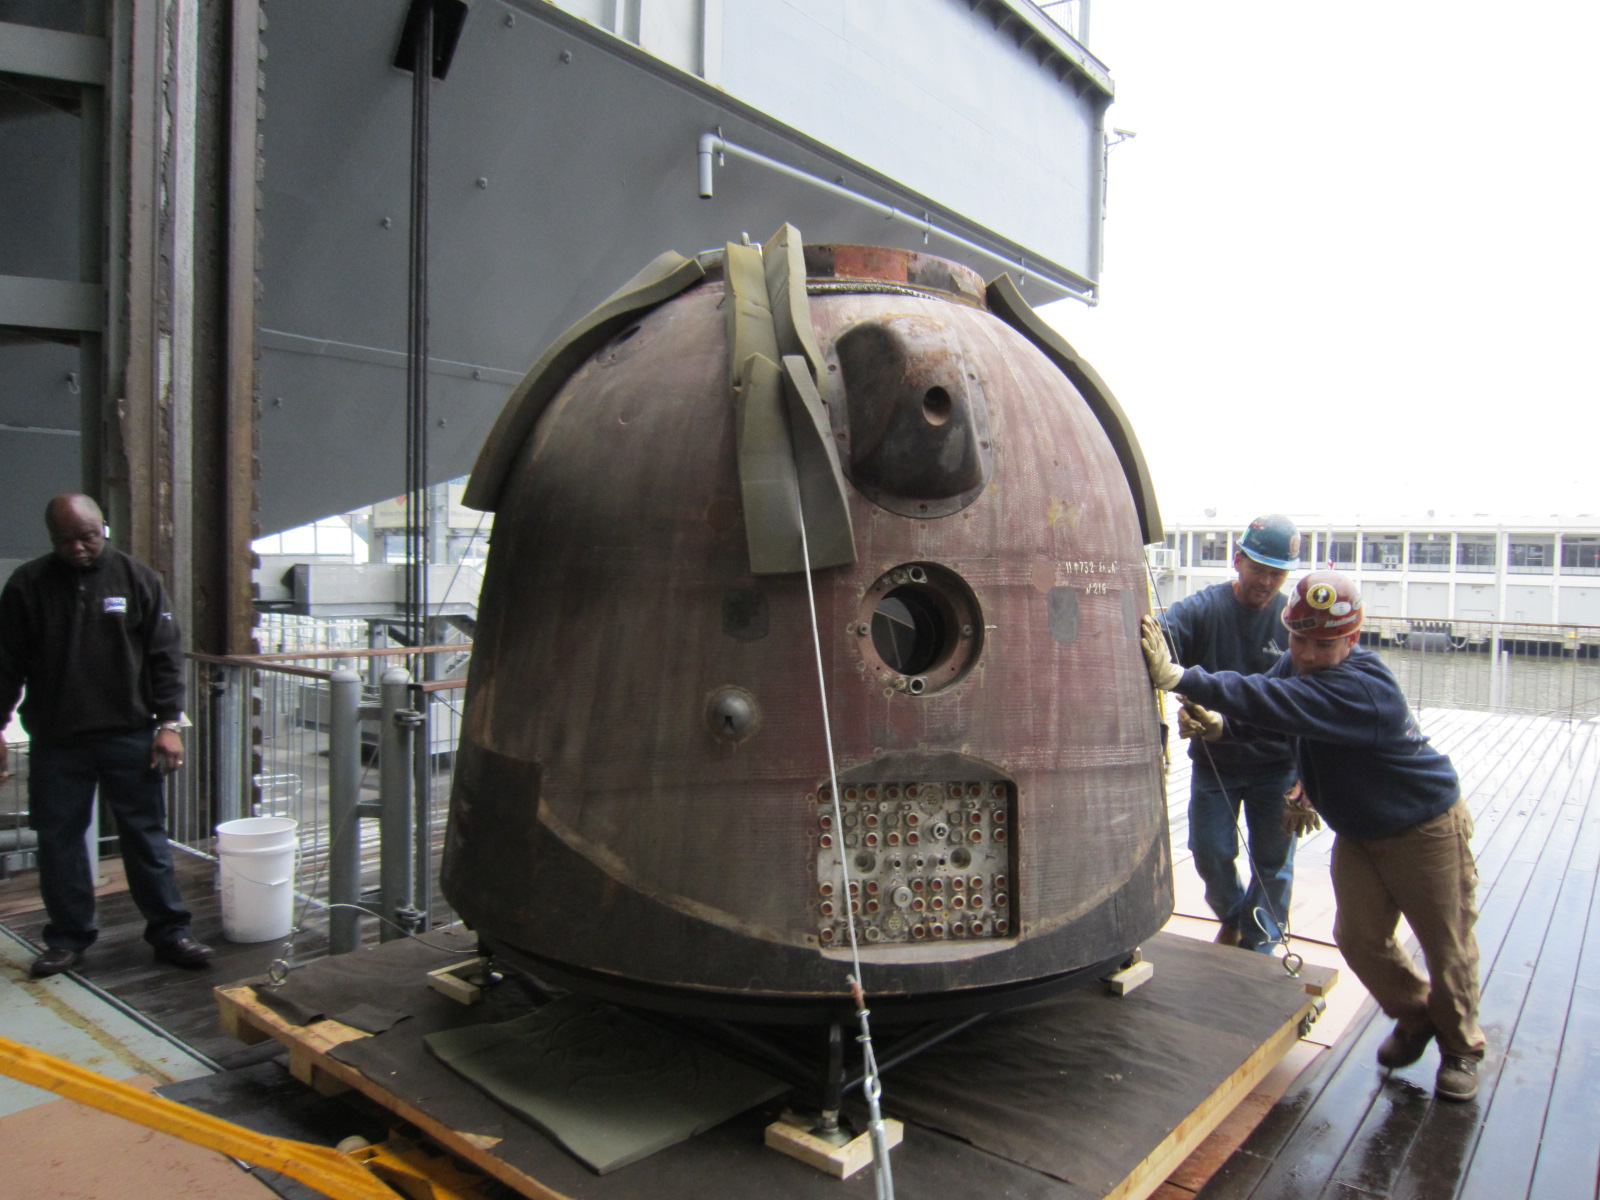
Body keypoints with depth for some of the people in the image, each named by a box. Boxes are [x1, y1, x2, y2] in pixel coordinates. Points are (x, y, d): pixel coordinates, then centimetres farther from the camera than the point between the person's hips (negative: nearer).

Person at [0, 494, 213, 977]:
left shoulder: (137, 579, 1)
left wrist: (168, 722, -5)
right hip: (55, 742, 1)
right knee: (59, 839, 9)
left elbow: (164, 657, 1)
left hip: (129, 736, -1)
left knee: (147, 836, 4)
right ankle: (68, 937, 25)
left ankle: (169, 932, 13)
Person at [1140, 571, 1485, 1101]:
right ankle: (1416, 1019, 37)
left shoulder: (1363, 688, -35)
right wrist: (1218, 723, -34)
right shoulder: (1297, 663, -8)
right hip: (1358, 832, 7)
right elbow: (1264, 710, -9)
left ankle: (1461, 1047, 33)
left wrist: (1176, 677, -54)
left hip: (1426, 828, -7)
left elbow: (1276, 703, -47)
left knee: (1446, 945, 8)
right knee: (1359, 938, 10)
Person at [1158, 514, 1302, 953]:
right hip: (1213, 762, 0)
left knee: (1272, 859, 10)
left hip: (1276, 766, 0)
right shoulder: (1201, 609, -10)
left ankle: (1258, 946, 30)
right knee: (1210, 852, 8)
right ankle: (1232, 918, 39)